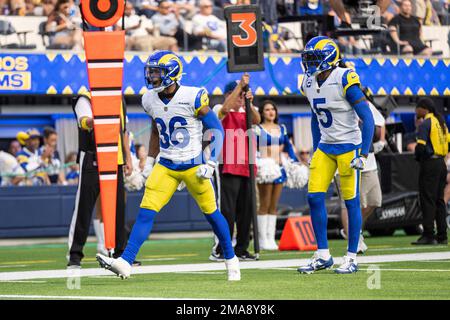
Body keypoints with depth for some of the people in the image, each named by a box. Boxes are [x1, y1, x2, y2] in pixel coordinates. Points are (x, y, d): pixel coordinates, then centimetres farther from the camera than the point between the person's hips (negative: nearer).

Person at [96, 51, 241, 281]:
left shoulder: (193, 98, -16)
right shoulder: (151, 100, 1)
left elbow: (216, 129, -8)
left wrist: (211, 163, -14)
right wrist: (150, 162, 19)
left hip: (193, 165, -4)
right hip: (165, 166, 4)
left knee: (211, 212, 8)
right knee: (145, 212, -9)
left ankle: (231, 260, 26)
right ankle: (126, 262, -15)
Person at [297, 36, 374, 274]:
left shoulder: (344, 80, -17)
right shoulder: (310, 84, 5)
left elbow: (367, 118, -15)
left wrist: (363, 155, -18)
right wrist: (315, 151, 18)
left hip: (349, 146, -7)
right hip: (325, 147, 7)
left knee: (351, 201, -2)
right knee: (314, 198, -2)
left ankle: (351, 258, 6)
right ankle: (322, 256, 6)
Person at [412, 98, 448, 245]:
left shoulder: (425, 123, -10)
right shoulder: (441, 122, 16)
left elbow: (421, 146, -17)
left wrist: (417, 157, 0)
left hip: (429, 163, -8)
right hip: (442, 163, 8)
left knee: (428, 199, -7)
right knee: (439, 199, 10)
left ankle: (428, 235, -10)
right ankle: (442, 236, 9)